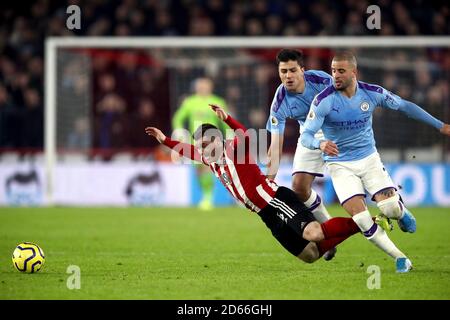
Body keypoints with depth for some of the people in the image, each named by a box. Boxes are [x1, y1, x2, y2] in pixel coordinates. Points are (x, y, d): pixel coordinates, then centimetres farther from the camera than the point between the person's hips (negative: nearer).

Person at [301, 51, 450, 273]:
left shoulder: (372, 93, -9)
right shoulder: (323, 100, -17)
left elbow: (405, 106, 6)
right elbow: (305, 136, -19)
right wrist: (320, 144, -43)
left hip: (369, 158, 2)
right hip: (340, 165, -2)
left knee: (390, 209, -16)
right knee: (361, 219, -19)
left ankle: (401, 211, 24)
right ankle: (400, 258, -2)